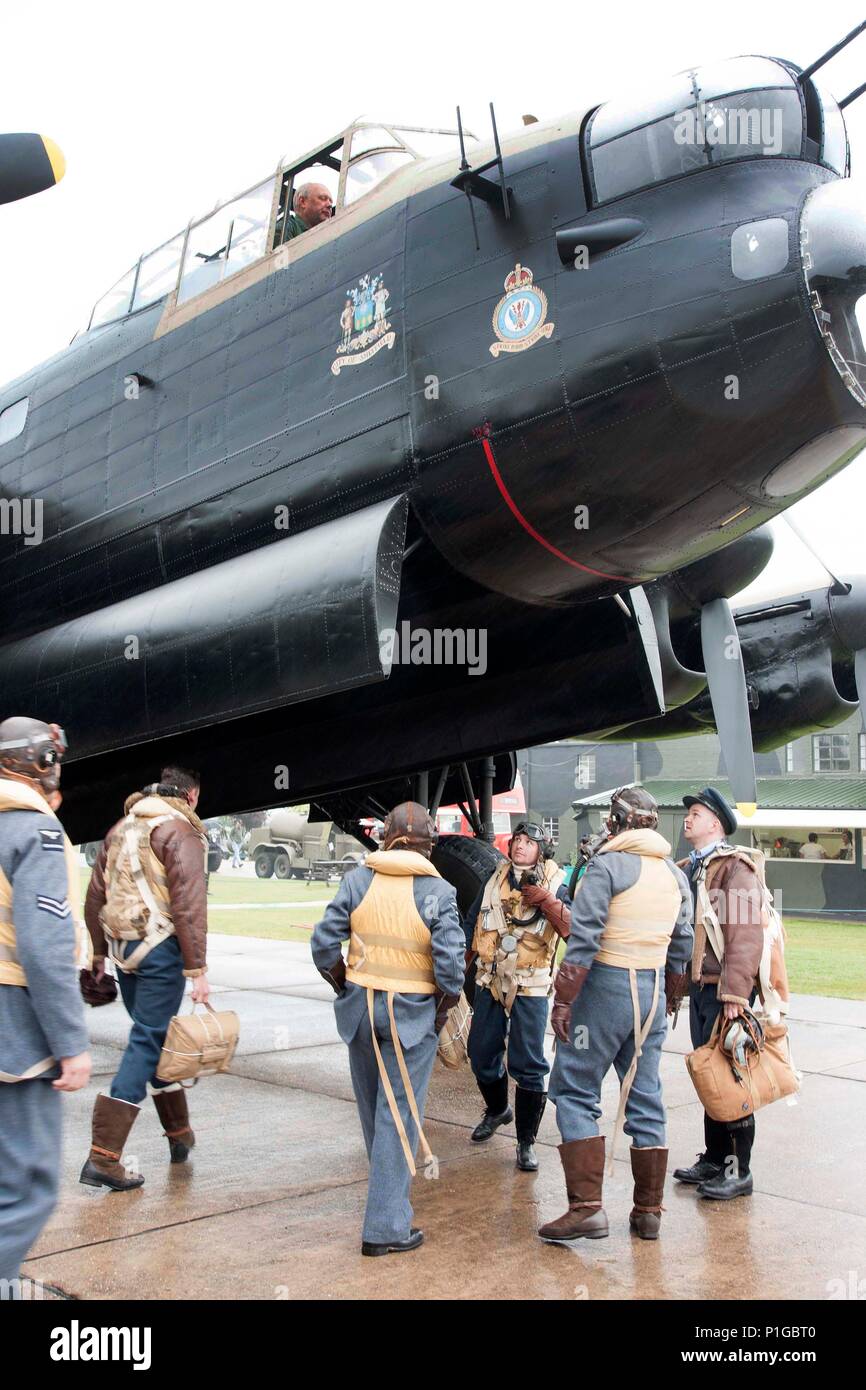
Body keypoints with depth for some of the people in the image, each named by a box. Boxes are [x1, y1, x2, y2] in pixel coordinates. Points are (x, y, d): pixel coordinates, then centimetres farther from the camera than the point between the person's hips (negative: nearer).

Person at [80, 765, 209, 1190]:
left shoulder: (122, 828, 15)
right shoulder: (180, 831, -9)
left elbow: (95, 896, 17)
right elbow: (188, 905, -16)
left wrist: (99, 952, 24)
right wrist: (197, 969, -15)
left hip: (124, 949, 8)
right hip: (160, 950, -8)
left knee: (155, 1038, 19)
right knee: (147, 1043, -5)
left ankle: (179, 1132, 31)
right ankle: (103, 1157, -8)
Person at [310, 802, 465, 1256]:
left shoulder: (358, 879, -3)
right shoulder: (438, 891, -12)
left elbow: (324, 942, -4)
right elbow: (450, 963, -18)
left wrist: (342, 986, 11)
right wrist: (444, 1007, -2)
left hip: (361, 1007, 4)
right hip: (413, 1014, -4)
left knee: (372, 1107, 21)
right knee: (399, 1116, 3)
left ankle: (388, 1189, 44)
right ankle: (385, 1227, 4)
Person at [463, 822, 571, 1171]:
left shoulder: (555, 885, -4)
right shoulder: (495, 880, 8)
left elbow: (574, 929, -18)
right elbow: (472, 922, 14)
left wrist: (546, 900, -26)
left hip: (530, 988, -4)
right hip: (490, 982, 4)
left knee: (528, 1065, -7)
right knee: (481, 1055, 14)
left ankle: (526, 1141, 6)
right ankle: (497, 1110, 41)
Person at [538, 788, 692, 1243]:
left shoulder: (607, 864, -10)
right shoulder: (675, 874, 10)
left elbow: (584, 937, -16)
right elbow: (682, 943, 15)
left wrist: (564, 998, -13)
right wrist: (671, 998, 24)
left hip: (606, 984, -6)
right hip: (653, 992, 7)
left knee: (575, 1091, 1)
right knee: (645, 1098, 13)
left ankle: (586, 1207, -5)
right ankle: (648, 1212, 19)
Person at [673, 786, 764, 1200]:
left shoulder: (735, 866, -12)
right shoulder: (690, 869, 15)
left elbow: (746, 934, -19)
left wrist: (734, 992, -23)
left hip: (724, 989, -8)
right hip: (699, 987, 8)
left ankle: (738, 1170, 8)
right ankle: (713, 1158, 26)